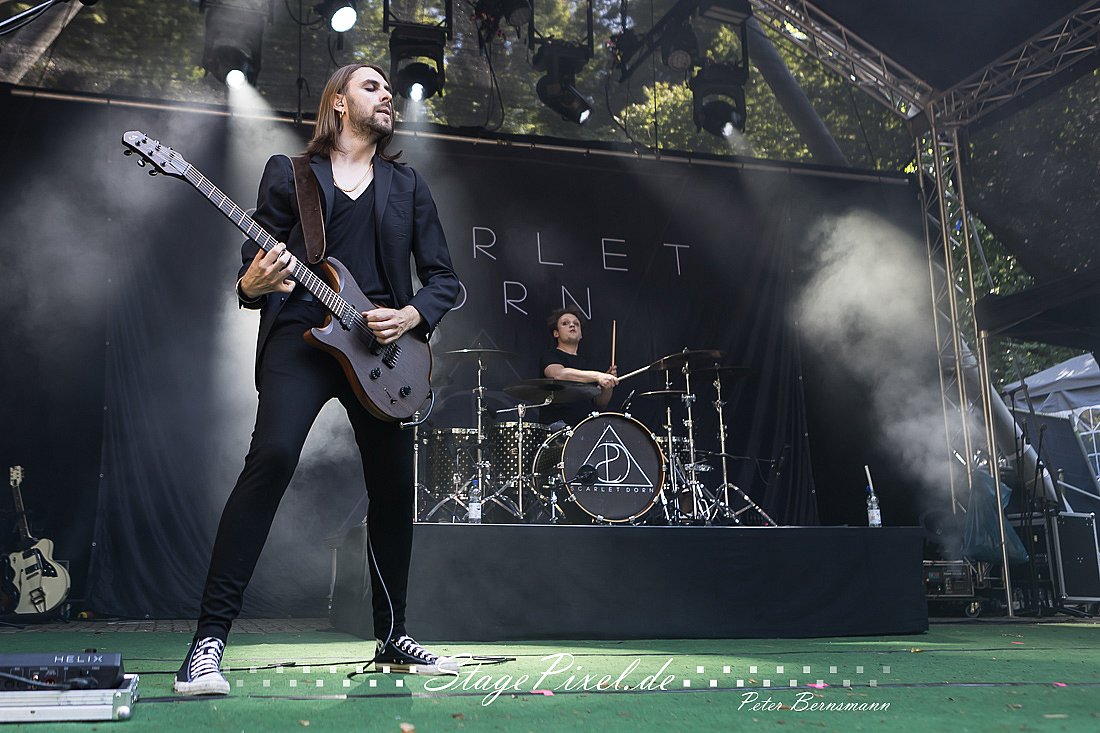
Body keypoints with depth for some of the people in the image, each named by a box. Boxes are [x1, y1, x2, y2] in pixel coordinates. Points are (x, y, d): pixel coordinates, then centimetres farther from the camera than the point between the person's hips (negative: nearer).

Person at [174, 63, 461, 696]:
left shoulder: (409, 186, 17)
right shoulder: (288, 173, 11)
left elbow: (445, 279, 13)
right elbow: (256, 263, 7)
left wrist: (410, 316, -7)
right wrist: (252, 284, -18)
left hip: (383, 344, 4)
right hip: (301, 333, -3)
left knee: (395, 486, 4)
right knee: (272, 456, -24)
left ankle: (393, 638, 21)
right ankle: (210, 640, -18)